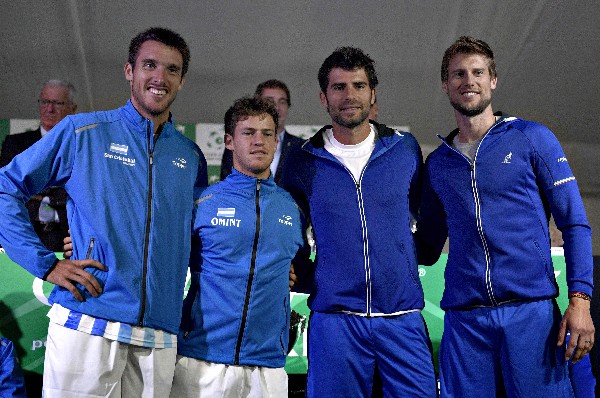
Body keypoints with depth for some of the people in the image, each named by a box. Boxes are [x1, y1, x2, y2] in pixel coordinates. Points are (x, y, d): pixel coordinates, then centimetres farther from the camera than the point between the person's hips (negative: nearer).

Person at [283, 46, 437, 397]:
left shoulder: (405, 149, 5)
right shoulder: (305, 161, 4)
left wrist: (417, 258, 10)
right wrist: (301, 277, 5)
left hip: (403, 317, 1)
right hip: (334, 318, 0)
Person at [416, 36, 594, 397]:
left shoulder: (531, 139, 5)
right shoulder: (437, 163, 14)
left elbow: (574, 224, 1)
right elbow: (428, 248, 21)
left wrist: (580, 300, -10)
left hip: (532, 311, -2)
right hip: (464, 320, 3)